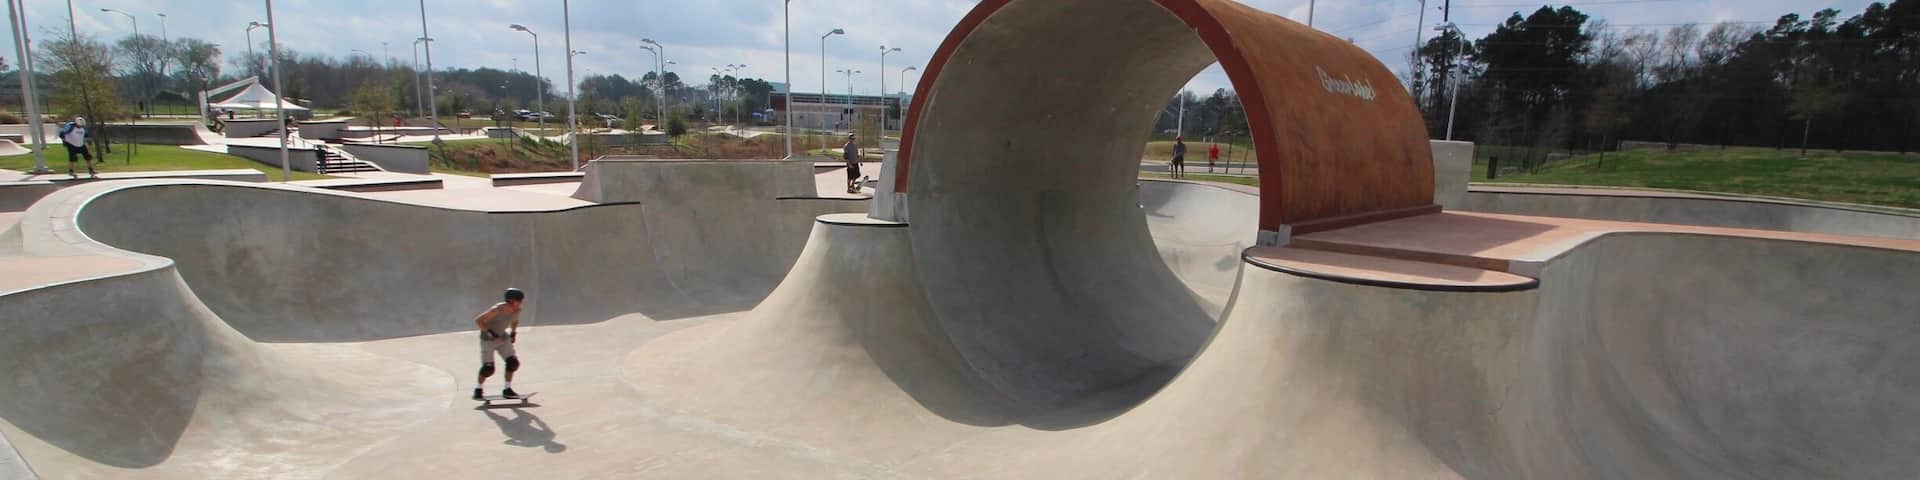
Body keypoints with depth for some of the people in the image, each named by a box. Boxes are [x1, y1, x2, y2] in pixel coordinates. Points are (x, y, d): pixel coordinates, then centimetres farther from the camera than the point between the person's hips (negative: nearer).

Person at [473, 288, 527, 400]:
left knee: (513, 362, -10)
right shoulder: (497, 310, -29)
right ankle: (478, 389, 13)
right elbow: (477, 320, -24)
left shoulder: (517, 310, -9)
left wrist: (513, 333, 1)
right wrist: (491, 333, -30)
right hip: (487, 339, -5)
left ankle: (507, 389, 3)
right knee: (488, 368, -13)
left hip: (502, 338, 6)